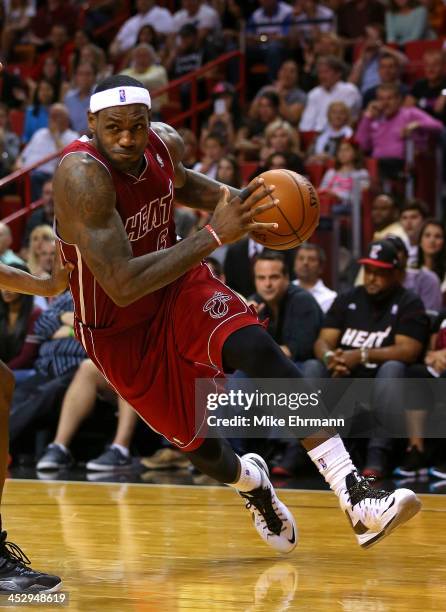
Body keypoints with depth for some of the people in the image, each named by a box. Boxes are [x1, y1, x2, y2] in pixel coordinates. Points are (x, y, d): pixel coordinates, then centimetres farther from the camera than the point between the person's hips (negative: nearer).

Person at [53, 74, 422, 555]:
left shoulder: (164, 142, -11)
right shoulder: (82, 175, -31)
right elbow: (122, 286, -38)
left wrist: (239, 201, -3)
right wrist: (214, 235, -40)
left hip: (179, 286, 4)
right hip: (120, 330, -4)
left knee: (259, 350, -25)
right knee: (200, 447, 6)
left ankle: (356, 500, -31)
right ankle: (251, 485, 46)